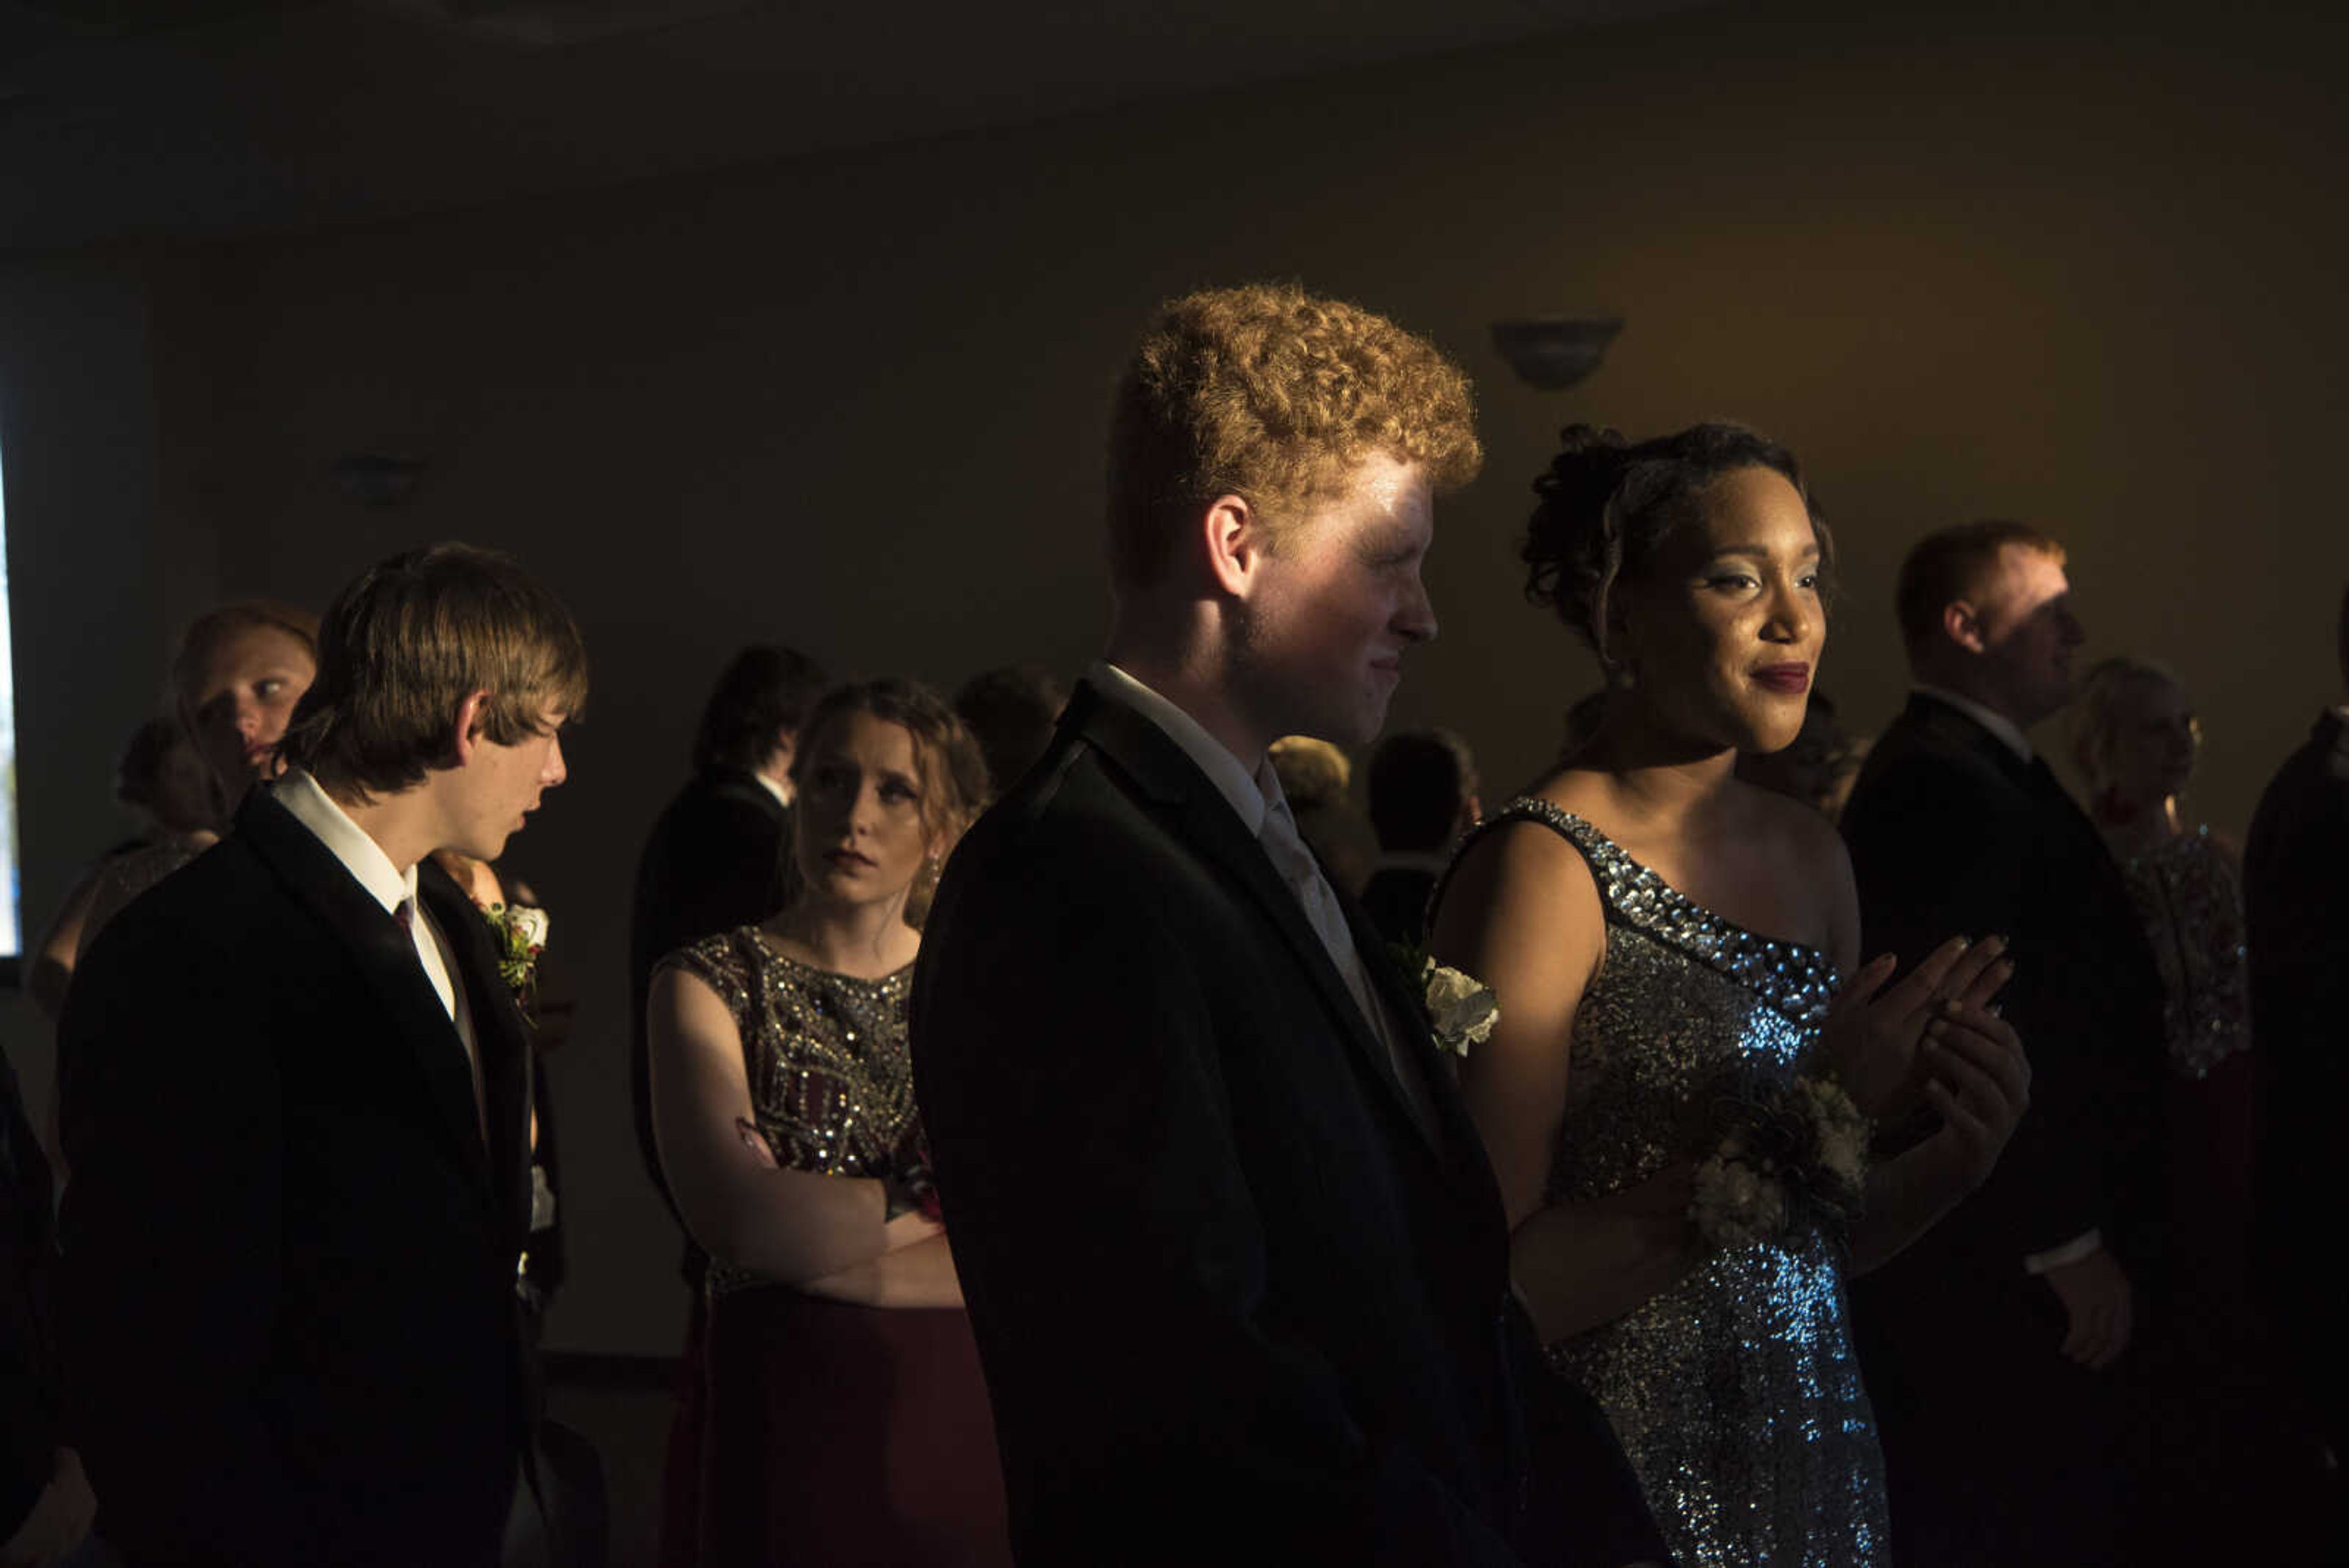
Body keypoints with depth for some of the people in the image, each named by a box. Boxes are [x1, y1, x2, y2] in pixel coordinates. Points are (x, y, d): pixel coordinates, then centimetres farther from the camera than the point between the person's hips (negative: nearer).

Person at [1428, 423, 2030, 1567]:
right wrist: (1800, 1122, -21)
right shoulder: (1542, 867, -15)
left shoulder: (1810, 857, 7)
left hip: (1813, 1463, 7)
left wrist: (1956, 1160, -6)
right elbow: (1491, 1287, -20)